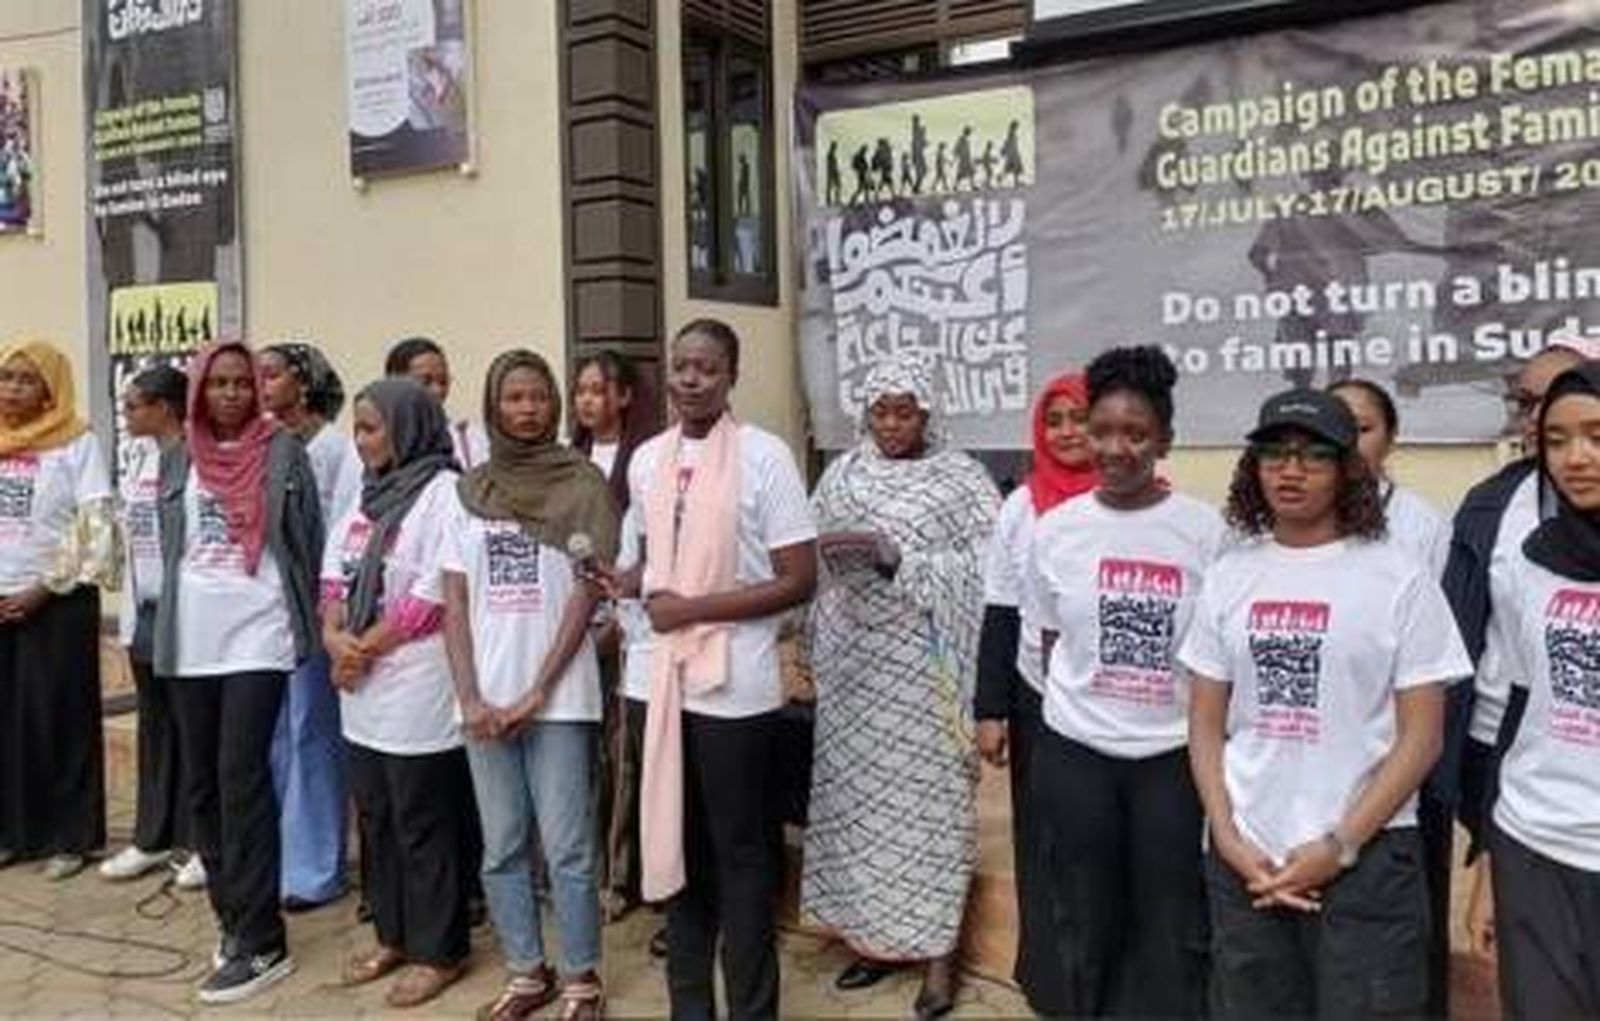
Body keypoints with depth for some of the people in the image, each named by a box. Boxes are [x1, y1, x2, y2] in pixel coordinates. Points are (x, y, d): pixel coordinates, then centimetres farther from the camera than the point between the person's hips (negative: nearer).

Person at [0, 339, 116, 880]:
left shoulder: (78, 443, -4)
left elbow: (95, 528, -10)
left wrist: (44, 590, -12)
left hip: (58, 602, -4)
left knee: (60, 716, 0)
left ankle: (69, 837, 9)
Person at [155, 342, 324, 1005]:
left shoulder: (284, 453, -1)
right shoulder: (177, 457, 10)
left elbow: (309, 541, -1)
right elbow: (169, 544, 16)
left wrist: (308, 624, -4)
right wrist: (170, 621, 13)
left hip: (258, 637, -5)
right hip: (190, 641, 5)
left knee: (242, 779, -9)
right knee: (203, 784, 10)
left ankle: (261, 942, -3)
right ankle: (233, 918, 24)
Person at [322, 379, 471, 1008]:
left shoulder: (443, 491, -12)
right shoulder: (370, 495, 14)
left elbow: (434, 594, -18)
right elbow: (335, 569, 14)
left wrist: (365, 649, -11)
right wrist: (333, 634, -4)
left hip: (416, 686, -8)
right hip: (361, 685, 8)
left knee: (424, 824, 2)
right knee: (375, 816, 15)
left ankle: (439, 951, 16)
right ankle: (393, 936, 30)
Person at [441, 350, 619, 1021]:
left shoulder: (582, 484, -2)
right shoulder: (468, 491, 7)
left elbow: (587, 594, -6)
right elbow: (455, 602, 6)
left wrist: (537, 693, -11)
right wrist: (471, 698, -5)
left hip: (559, 697, -3)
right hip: (486, 699, 4)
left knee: (568, 851, 1)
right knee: (501, 849, 11)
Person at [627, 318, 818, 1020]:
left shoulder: (765, 456, -11)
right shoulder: (647, 460, 7)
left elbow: (799, 581, -13)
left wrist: (693, 609, -17)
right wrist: (629, 583, -2)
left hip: (735, 687, -6)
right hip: (664, 678, 6)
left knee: (741, 854, 7)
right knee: (677, 846, 16)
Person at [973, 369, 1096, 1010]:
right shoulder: (1021, 507, 1)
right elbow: (1000, 616, 4)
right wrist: (989, 709, 1)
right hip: (1038, 702, 2)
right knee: (1043, 847, 10)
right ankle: (1050, 981, 26)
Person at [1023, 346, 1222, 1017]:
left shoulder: (1205, 530, -7)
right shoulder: (1056, 530, -2)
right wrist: (1075, 710, 10)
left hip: (1175, 754, -1)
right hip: (1074, 753, 2)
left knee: (1174, 931, 10)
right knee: (1082, 925, 16)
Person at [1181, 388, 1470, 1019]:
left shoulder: (1399, 579, -5)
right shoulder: (1228, 577, 4)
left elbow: (1421, 737, -6)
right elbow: (1205, 726, 6)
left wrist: (1340, 846, -11)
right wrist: (1230, 841, -4)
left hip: (1367, 860, -3)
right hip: (1245, 860, 3)